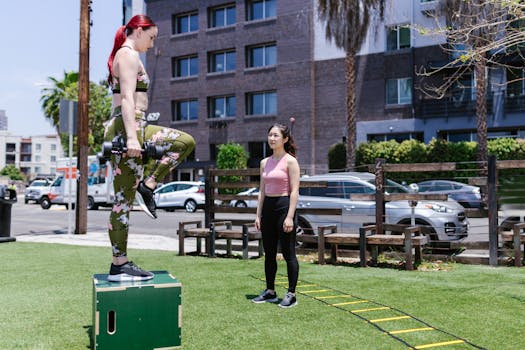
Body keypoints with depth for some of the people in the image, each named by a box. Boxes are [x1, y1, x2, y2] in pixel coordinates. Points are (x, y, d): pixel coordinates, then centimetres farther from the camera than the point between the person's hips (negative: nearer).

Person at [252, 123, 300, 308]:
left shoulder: (290, 161, -7)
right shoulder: (265, 163, 12)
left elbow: (294, 191, -12)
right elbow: (262, 191, 15)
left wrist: (290, 217, -18)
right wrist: (258, 215, 9)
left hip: (284, 206, -7)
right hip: (267, 207, 7)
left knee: (288, 253, -1)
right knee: (269, 253, 12)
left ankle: (291, 294, 8)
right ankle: (270, 291, 23)